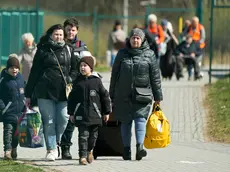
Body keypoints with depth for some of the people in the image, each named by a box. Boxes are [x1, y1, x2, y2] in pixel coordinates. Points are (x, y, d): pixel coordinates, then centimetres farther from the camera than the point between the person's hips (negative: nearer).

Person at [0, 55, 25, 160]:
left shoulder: (20, 77, 8)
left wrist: (24, 106, 17)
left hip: (19, 111, 5)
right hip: (8, 111, -5)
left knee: (17, 131, 12)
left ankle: (14, 149, 24)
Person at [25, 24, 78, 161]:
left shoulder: (68, 50, 12)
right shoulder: (43, 51, 5)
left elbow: (75, 68, 21)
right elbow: (34, 72, 6)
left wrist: (70, 80, -1)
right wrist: (29, 94, 5)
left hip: (63, 92, 2)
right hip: (45, 91, -2)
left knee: (63, 119, -4)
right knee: (49, 121, -4)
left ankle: (55, 142, 18)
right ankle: (51, 149, 0)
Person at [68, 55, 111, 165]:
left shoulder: (96, 81, 0)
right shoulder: (78, 82, 4)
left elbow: (105, 96, 5)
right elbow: (72, 98, 10)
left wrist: (106, 112, 6)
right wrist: (71, 113, 7)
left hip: (94, 114, 0)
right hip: (81, 114, 0)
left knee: (93, 134, 9)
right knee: (83, 135, -6)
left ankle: (89, 150, 33)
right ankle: (82, 156, -6)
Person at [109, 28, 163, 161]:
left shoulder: (149, 55, 5)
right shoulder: (122, 54, 9)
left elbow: (155, 76, 8)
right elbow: (114, 75, 13)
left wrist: (158, 97, 7)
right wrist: (112, 96, 11)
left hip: (142, 95, -2)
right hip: (123, 95, 2)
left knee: (140, 119, -14)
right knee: (125, 122, 3)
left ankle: (140, 146, -26)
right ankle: (127, 150, 7)